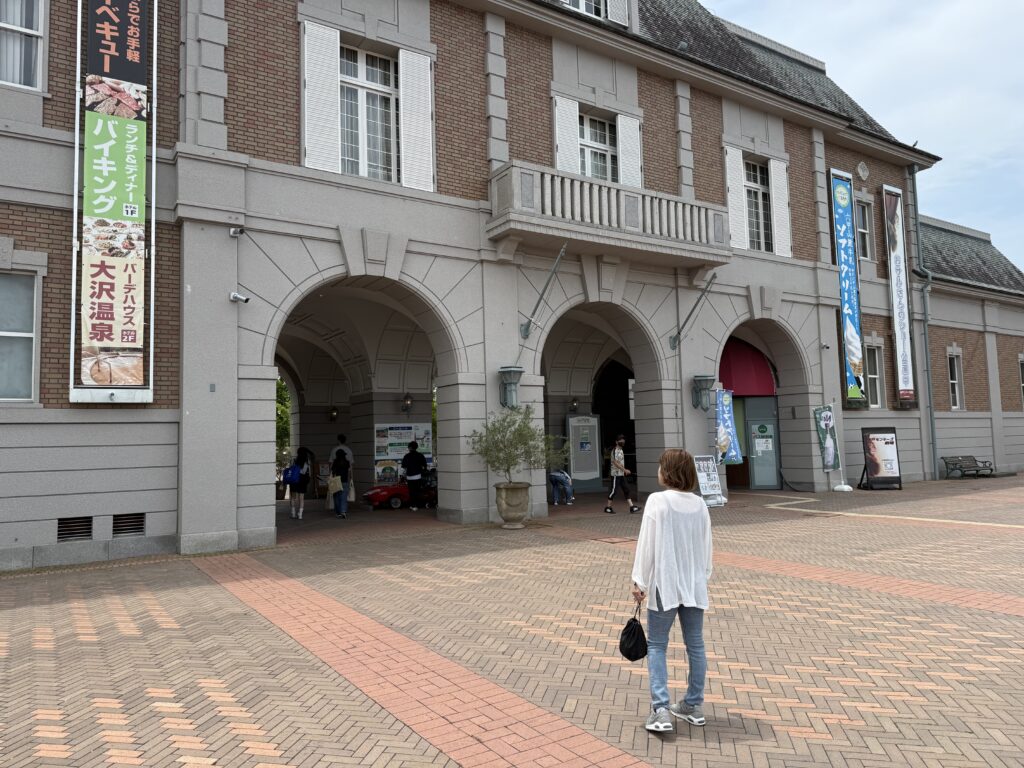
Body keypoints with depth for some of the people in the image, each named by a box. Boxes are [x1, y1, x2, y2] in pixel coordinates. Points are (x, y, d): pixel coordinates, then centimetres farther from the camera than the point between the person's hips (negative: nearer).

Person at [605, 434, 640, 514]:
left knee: (627, 490, 4)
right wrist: (625, 470, -24)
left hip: (622, 474, 9)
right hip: (616, 474, -9)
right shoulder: (615, 450, -14)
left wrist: (624, 471, 17)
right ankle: (608, 507, 8)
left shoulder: (621, 450, 14)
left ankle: (632, 507, 2)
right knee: (614, 490, -3)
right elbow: (615, 463, -22)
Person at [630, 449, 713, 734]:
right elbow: (706, 545, 7)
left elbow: (647, 543, -13)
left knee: (656, 645, 6)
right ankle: (694, 706, 26)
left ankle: (660, 710, 0)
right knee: (695, 644, 15)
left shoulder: (657, 501, -14)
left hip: (664, 584, -5)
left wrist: (640, 582, -4)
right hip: (694, 584, 5)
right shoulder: (699, 504, 0)